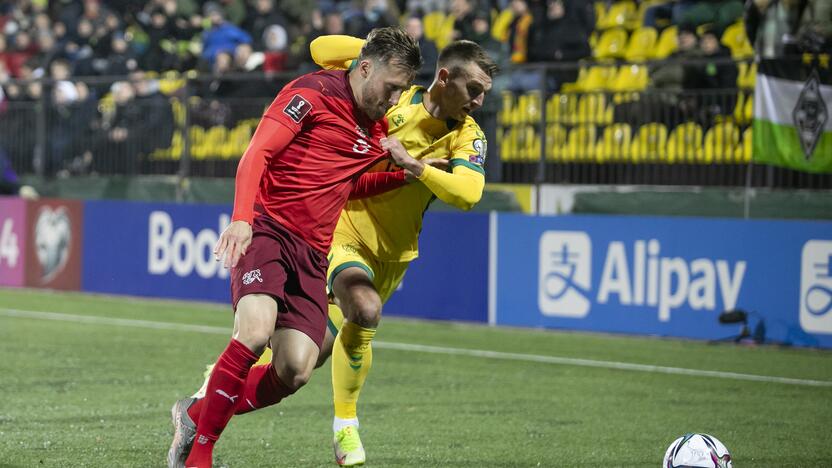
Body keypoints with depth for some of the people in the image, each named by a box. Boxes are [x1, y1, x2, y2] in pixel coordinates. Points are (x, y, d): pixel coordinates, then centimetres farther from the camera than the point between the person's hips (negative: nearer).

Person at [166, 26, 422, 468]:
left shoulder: (378, 130, 18)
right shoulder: (312, 93, -5)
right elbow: (257, 154, -12)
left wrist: (408, 169, 16)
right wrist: (241, 219, -27)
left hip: (312, 252, 7)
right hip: (266, 228, -7)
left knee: (295, 371, -11)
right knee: (256, 331, -29)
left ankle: (196, 414, 12)